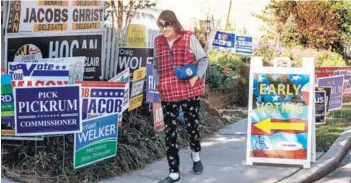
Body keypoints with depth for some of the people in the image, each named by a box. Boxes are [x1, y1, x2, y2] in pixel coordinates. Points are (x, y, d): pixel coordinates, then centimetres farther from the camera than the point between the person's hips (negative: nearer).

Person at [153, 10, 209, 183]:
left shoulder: (189, 38, -5)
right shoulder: (158, 42, 7)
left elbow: (203, 59, 0)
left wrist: (197, 76, -14)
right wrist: (158, 82, 3)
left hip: (190, 91, -3)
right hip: (167, 94, 3)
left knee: (192, 125, 10)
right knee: (169, 132, 1)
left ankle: (196, 155, 42)